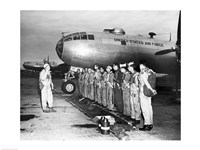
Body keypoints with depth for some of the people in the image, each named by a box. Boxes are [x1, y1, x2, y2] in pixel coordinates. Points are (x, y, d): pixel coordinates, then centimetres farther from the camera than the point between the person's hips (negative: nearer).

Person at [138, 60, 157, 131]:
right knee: (149, 107, 12)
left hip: (143, 92, -8)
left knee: (144, 108, -3)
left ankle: (147, 125, 0)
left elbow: (146, 82, -20)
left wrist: (151, 89, -16)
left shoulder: (142, 72, -12)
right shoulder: (149, 70, 9)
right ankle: (150, 124, 19)